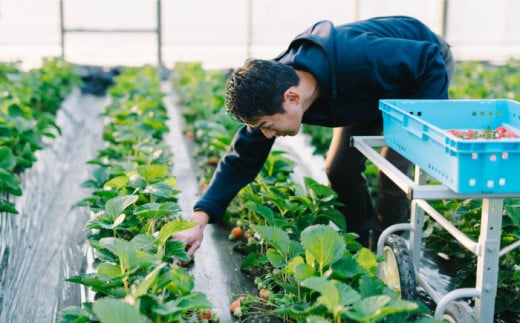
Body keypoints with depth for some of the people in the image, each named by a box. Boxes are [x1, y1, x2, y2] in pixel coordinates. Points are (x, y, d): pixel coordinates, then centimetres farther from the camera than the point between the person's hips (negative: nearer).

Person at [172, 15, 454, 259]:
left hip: (424, 70, -5)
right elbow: (242, 157, -19)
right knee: (339, 168, -1)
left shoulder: (361, 62, -46)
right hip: (372, 95, 6)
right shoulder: (272, 91, -25)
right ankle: (362, 243, 21)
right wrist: (199, 220, -27)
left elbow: (430, 58, -32)